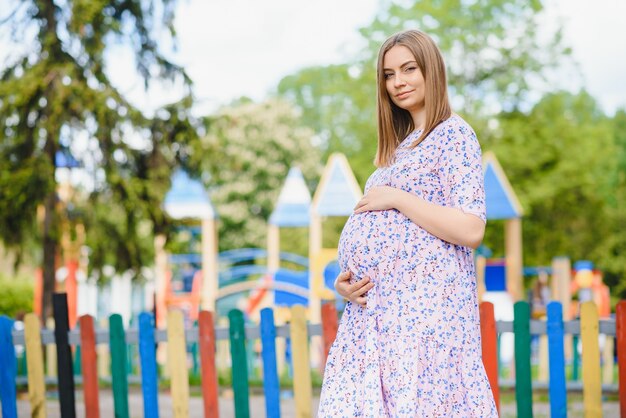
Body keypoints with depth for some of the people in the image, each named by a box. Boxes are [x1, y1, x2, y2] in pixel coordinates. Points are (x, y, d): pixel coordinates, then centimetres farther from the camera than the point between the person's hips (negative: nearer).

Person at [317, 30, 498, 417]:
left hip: (425, 303, -8)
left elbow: (470, 230, -16)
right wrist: (344, 278, 3)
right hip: (375, 307, 8)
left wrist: (395, 198, -11)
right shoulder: (402, 146, 21)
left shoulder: (453, 134, -4)